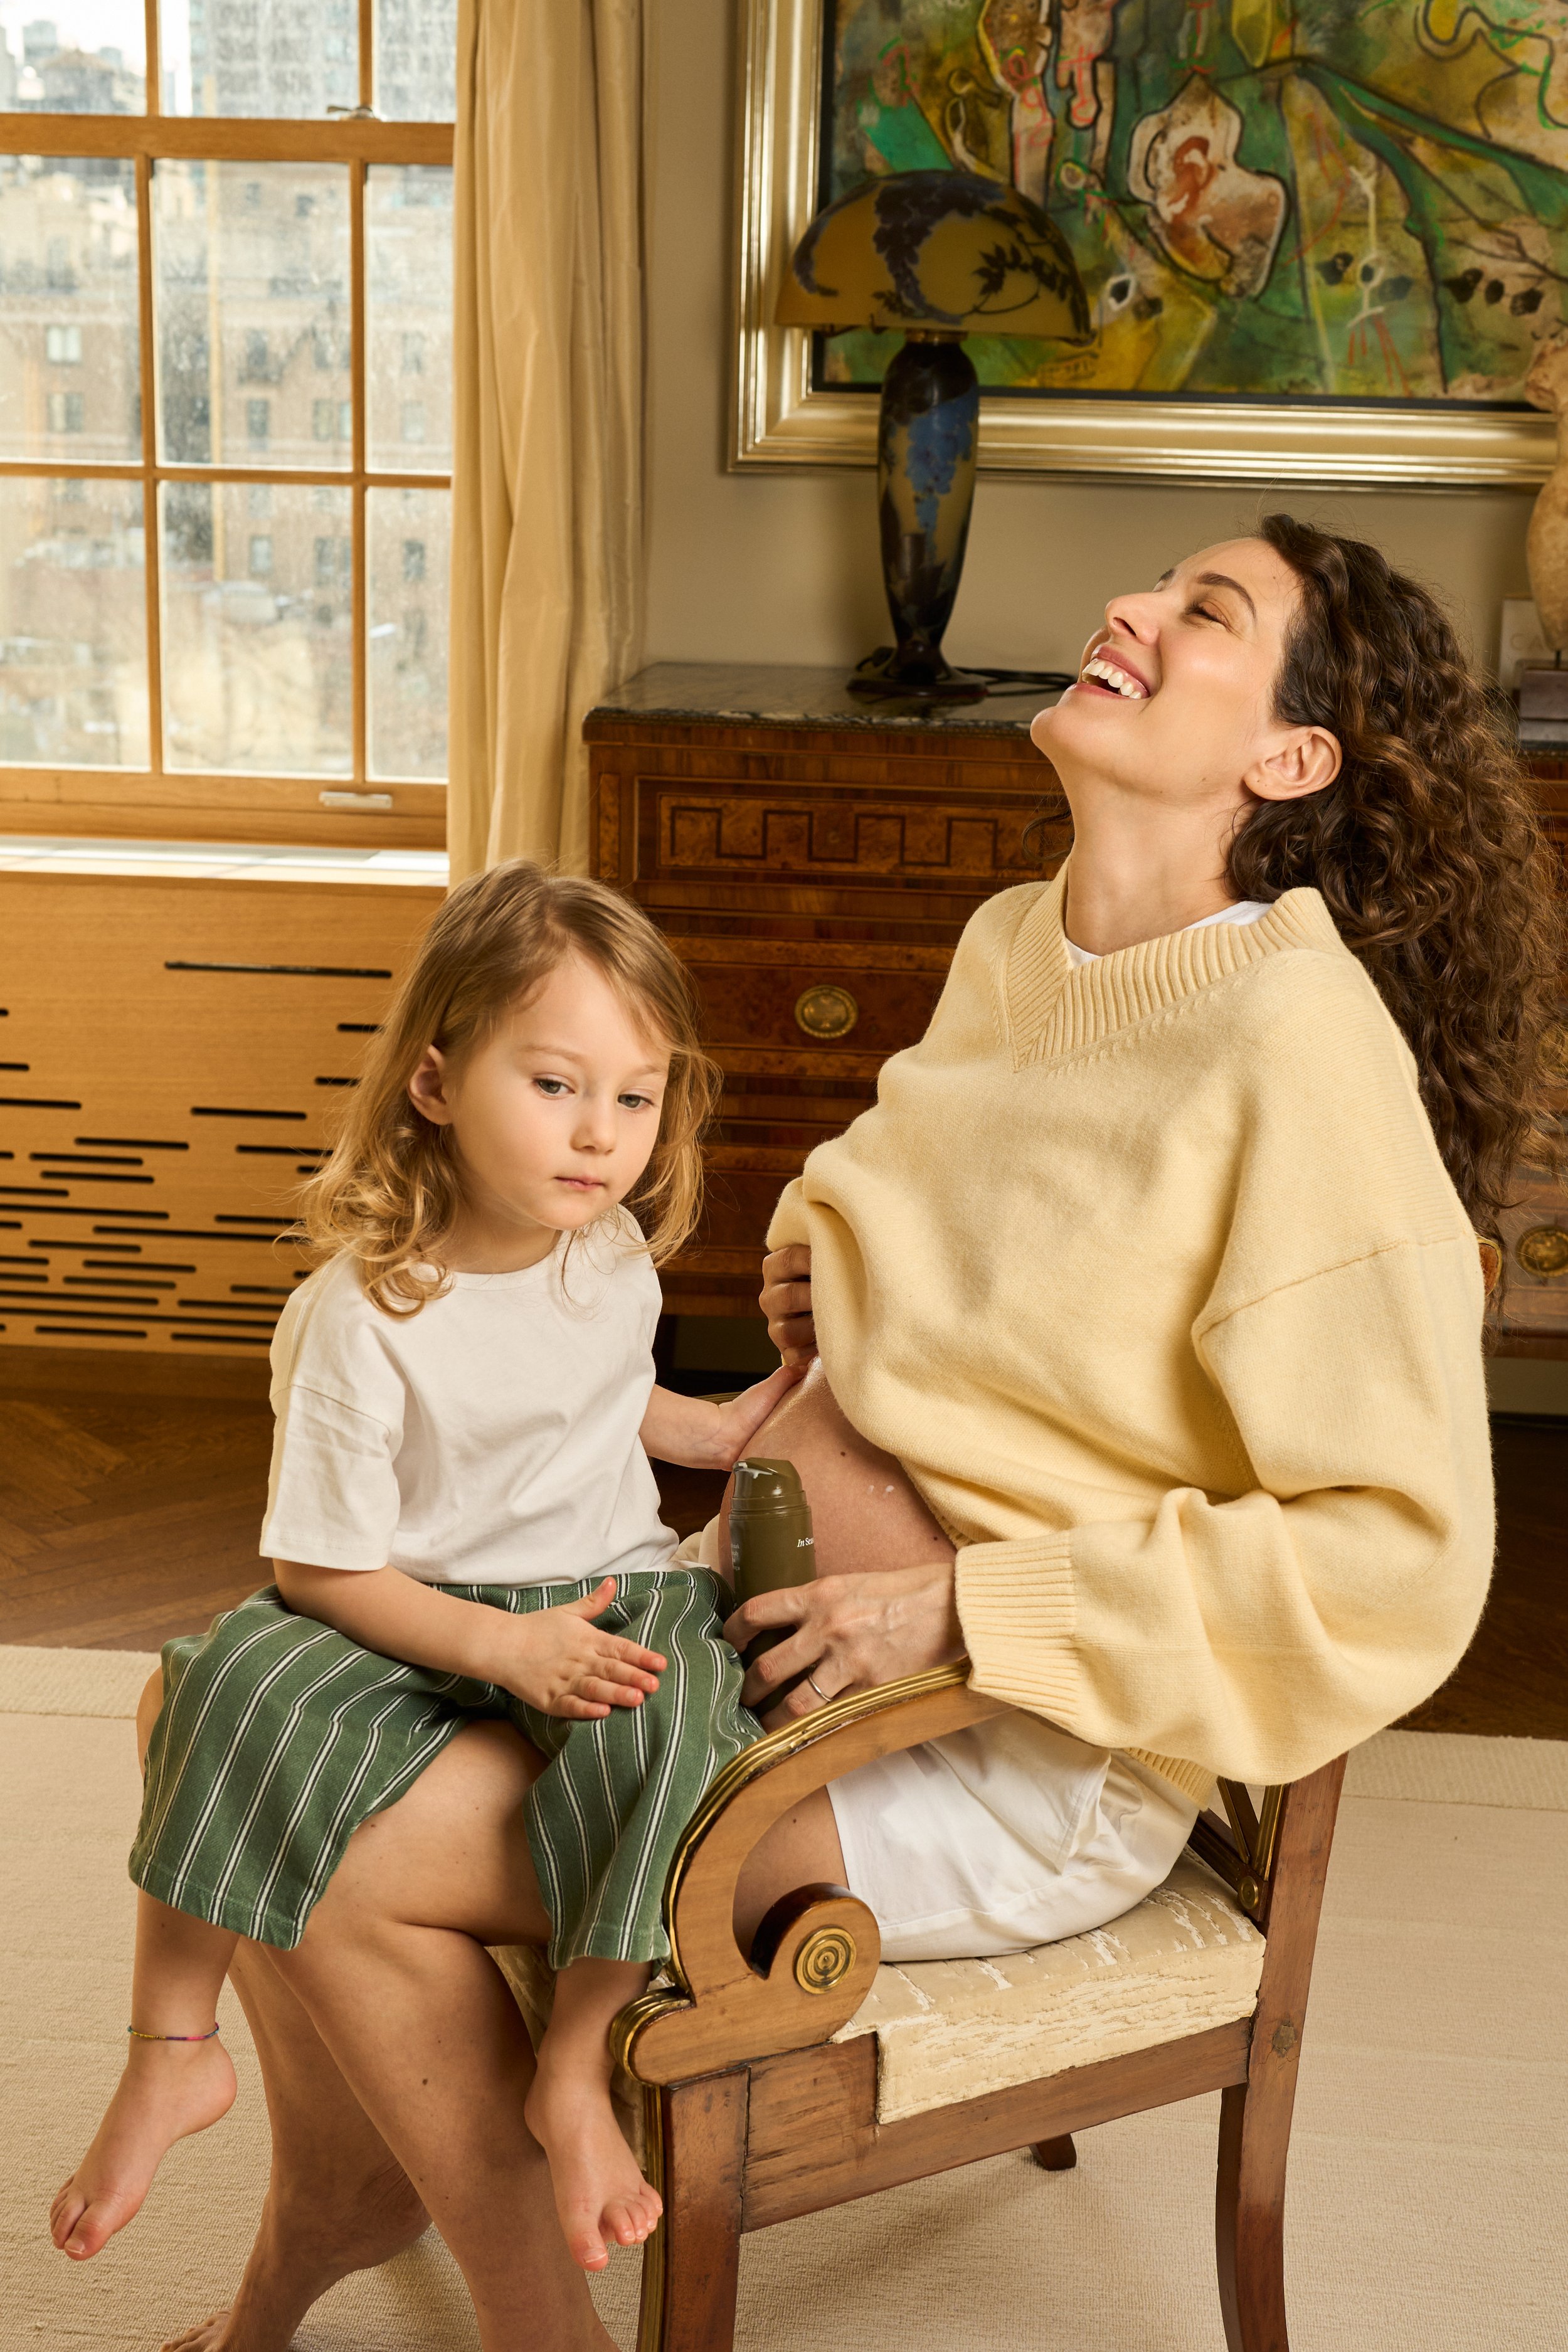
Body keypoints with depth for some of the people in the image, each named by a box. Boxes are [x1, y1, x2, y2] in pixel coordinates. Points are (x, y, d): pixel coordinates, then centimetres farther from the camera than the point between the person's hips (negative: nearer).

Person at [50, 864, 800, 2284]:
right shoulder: (363, 1318, -19)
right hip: (421, 1616, -3)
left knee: (672, 1727, -30)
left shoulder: (615, 1256, 0)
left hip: (610, 1591, 3)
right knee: (248, 1682, -31)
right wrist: (509, 1648, -21)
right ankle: (175, 2050, -12)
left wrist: (708, 1429, 11)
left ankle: (575, 2070, -14)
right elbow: (323, 1567, -14)